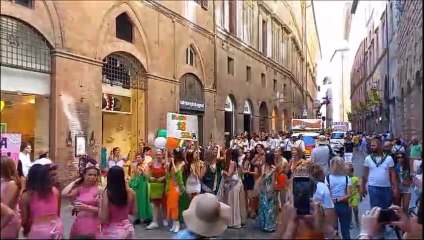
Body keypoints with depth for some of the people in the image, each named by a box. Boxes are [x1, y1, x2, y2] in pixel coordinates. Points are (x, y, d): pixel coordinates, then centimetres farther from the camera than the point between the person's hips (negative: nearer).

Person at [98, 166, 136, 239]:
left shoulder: (106, 193, -19)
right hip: (127, 228, 4)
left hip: (112, 231, -3)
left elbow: (103, 219, -16)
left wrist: (100, 205, -5)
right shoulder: (131, 192, -8)